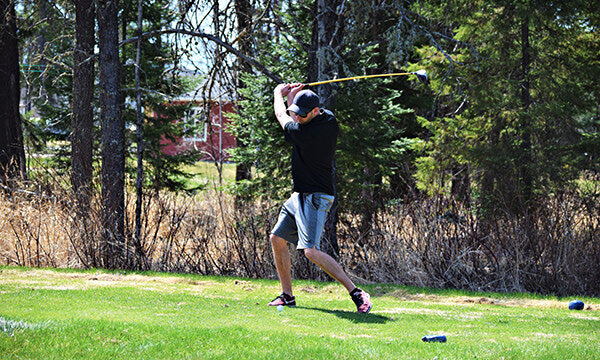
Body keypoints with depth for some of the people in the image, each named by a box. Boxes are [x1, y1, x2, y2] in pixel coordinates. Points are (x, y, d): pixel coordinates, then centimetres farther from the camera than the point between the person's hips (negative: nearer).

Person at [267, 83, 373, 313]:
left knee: (311, 251, -20)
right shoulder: (329, 119, 0)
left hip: (315, 198, -10)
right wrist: (291, 97, 10)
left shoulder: (305, 133, -26)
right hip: (301, 196, 10)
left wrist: (279, 93, 14)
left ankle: (356, 293, -17)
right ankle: (287, 295, 20)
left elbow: (281, 116, -4)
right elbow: (293, 119, 23)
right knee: (277, 238, 13)